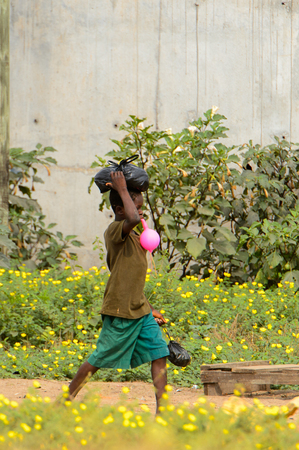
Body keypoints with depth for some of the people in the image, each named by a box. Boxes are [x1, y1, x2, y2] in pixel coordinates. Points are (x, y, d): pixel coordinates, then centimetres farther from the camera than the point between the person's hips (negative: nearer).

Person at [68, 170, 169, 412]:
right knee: (100, 359, 3)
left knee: (159, 353, -2)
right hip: (120, 311, -8)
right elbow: (133, 219, -39)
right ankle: (67, 399, 20)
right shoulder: (115, 231, -14)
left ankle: (163, 409, -1)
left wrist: (151, 310, 20)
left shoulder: (134, 237, 14)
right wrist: (123, 189, -24)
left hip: (141, 310, 8)